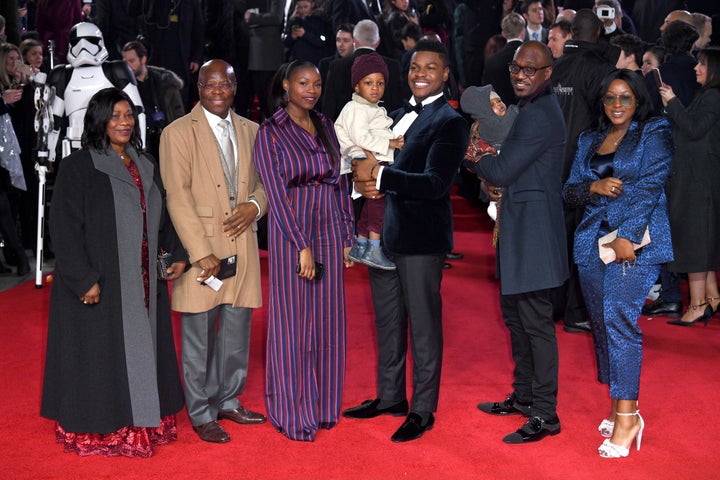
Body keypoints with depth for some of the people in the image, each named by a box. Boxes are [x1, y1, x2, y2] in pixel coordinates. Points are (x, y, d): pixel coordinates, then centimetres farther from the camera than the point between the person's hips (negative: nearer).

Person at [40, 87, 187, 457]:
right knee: (101, 358, 1)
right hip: (99, 285, -6)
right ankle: (98, 432, 14)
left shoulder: (144, 167, 11)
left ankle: (142, 423, 23)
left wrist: (178, 253, 5)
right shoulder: (78, 168, -9)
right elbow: (65, 229, -14)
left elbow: (163, 218, 18)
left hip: (142, 284, 7)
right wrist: (84, 280, -19)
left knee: (141, 353, 12)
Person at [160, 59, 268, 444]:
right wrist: (201, 253, -17)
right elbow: (178, 198, -11)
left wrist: (255, 205, -5)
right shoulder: (177, 133, -6)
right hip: (201, 248, -5)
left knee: (236, 332, 13)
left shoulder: (250, 131, 11)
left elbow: (264, 180, 19)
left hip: (241, 248, 5)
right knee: (199, 337, 4)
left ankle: (227, 401, 30)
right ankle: (201, 414, 17)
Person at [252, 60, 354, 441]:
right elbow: (277, 193, -12)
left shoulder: (325, 127, 10)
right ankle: (294, 413, 13)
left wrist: (346, 236, 7)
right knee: (294, 324, 2)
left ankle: (323, 406, 23)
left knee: (328, 322, 10)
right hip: (292, 235, -5)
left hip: (329, 234, 5)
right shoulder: (271, 133, -7)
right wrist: (302, 246, -16)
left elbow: (340, 182, 12)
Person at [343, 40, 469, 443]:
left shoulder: (450, 123, -11)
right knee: (388, 320, 18)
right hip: (383, 232, 8)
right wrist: (367, 182, -6)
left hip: (421, 237, -8)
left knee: (424, 325, 3)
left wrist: (379, 176, -21)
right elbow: (372, 160, 17)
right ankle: (390, 396, 33)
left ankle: (423, 410, 14)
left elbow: (436, 183, -21)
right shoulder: (400, 115, 14)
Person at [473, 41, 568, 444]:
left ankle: (545, 414, 1)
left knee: (536, 321, -6)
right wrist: (489, 175, 2)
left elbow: (501, 171, -19)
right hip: (521, 228, 11)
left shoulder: (539, 115, -18)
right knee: (515, 314, 18)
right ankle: (524, 396, 31)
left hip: (533, 228, -11)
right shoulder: (536, 108, 16)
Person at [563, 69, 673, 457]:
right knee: (602, 323, 6)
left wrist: (626, 236, -18)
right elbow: (569, 191, 15)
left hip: (635, 241, -6)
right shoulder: (589, 141, 19)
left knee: (619, 317, -16)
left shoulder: (655, 134, 3)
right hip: (592, 242, 6)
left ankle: (627, 417, -14)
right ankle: (618, 406, 17)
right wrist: (594, 186, -8)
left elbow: (650, 186, -9)